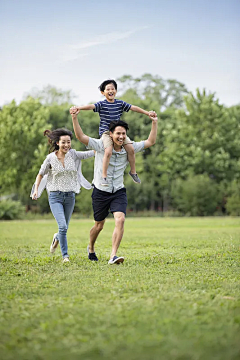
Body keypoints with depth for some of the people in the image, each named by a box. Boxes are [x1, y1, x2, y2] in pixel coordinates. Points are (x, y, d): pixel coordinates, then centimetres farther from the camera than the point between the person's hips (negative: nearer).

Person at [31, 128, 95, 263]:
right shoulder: (51, 158, -6)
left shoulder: (73, 154, -2)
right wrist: (36, 189, -3)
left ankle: (57, 238, 48)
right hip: (55, 196, -3)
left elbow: (91, 153, 3)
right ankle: (65, 255, -3)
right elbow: (41, 174, 6)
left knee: (65, 227, 13)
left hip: (70, 196, 3)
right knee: (62, 226, -18)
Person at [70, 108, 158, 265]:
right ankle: (91, 248, 43)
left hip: (119, 192, 2)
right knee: (99, 225, 13)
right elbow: (81, 136, -19)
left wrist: (154, 122, -4)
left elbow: (150, 141, 4)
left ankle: (113, 256, -22)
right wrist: (75, 118, -31)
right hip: (100, 192, -2)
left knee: (120, 219, -22)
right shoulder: (101, 145, -11)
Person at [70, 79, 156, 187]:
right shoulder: (101, 104, -4)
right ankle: (104, 176, -15)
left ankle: (133, 171, 14)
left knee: (131, 149, -8)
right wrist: (79, 107, -37)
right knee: (108, 151, -25)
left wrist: (147, 112, 7)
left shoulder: (120, 103, 9)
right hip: (106, 131, -4)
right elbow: (91, 106, -19)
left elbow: (133, 108, 10)